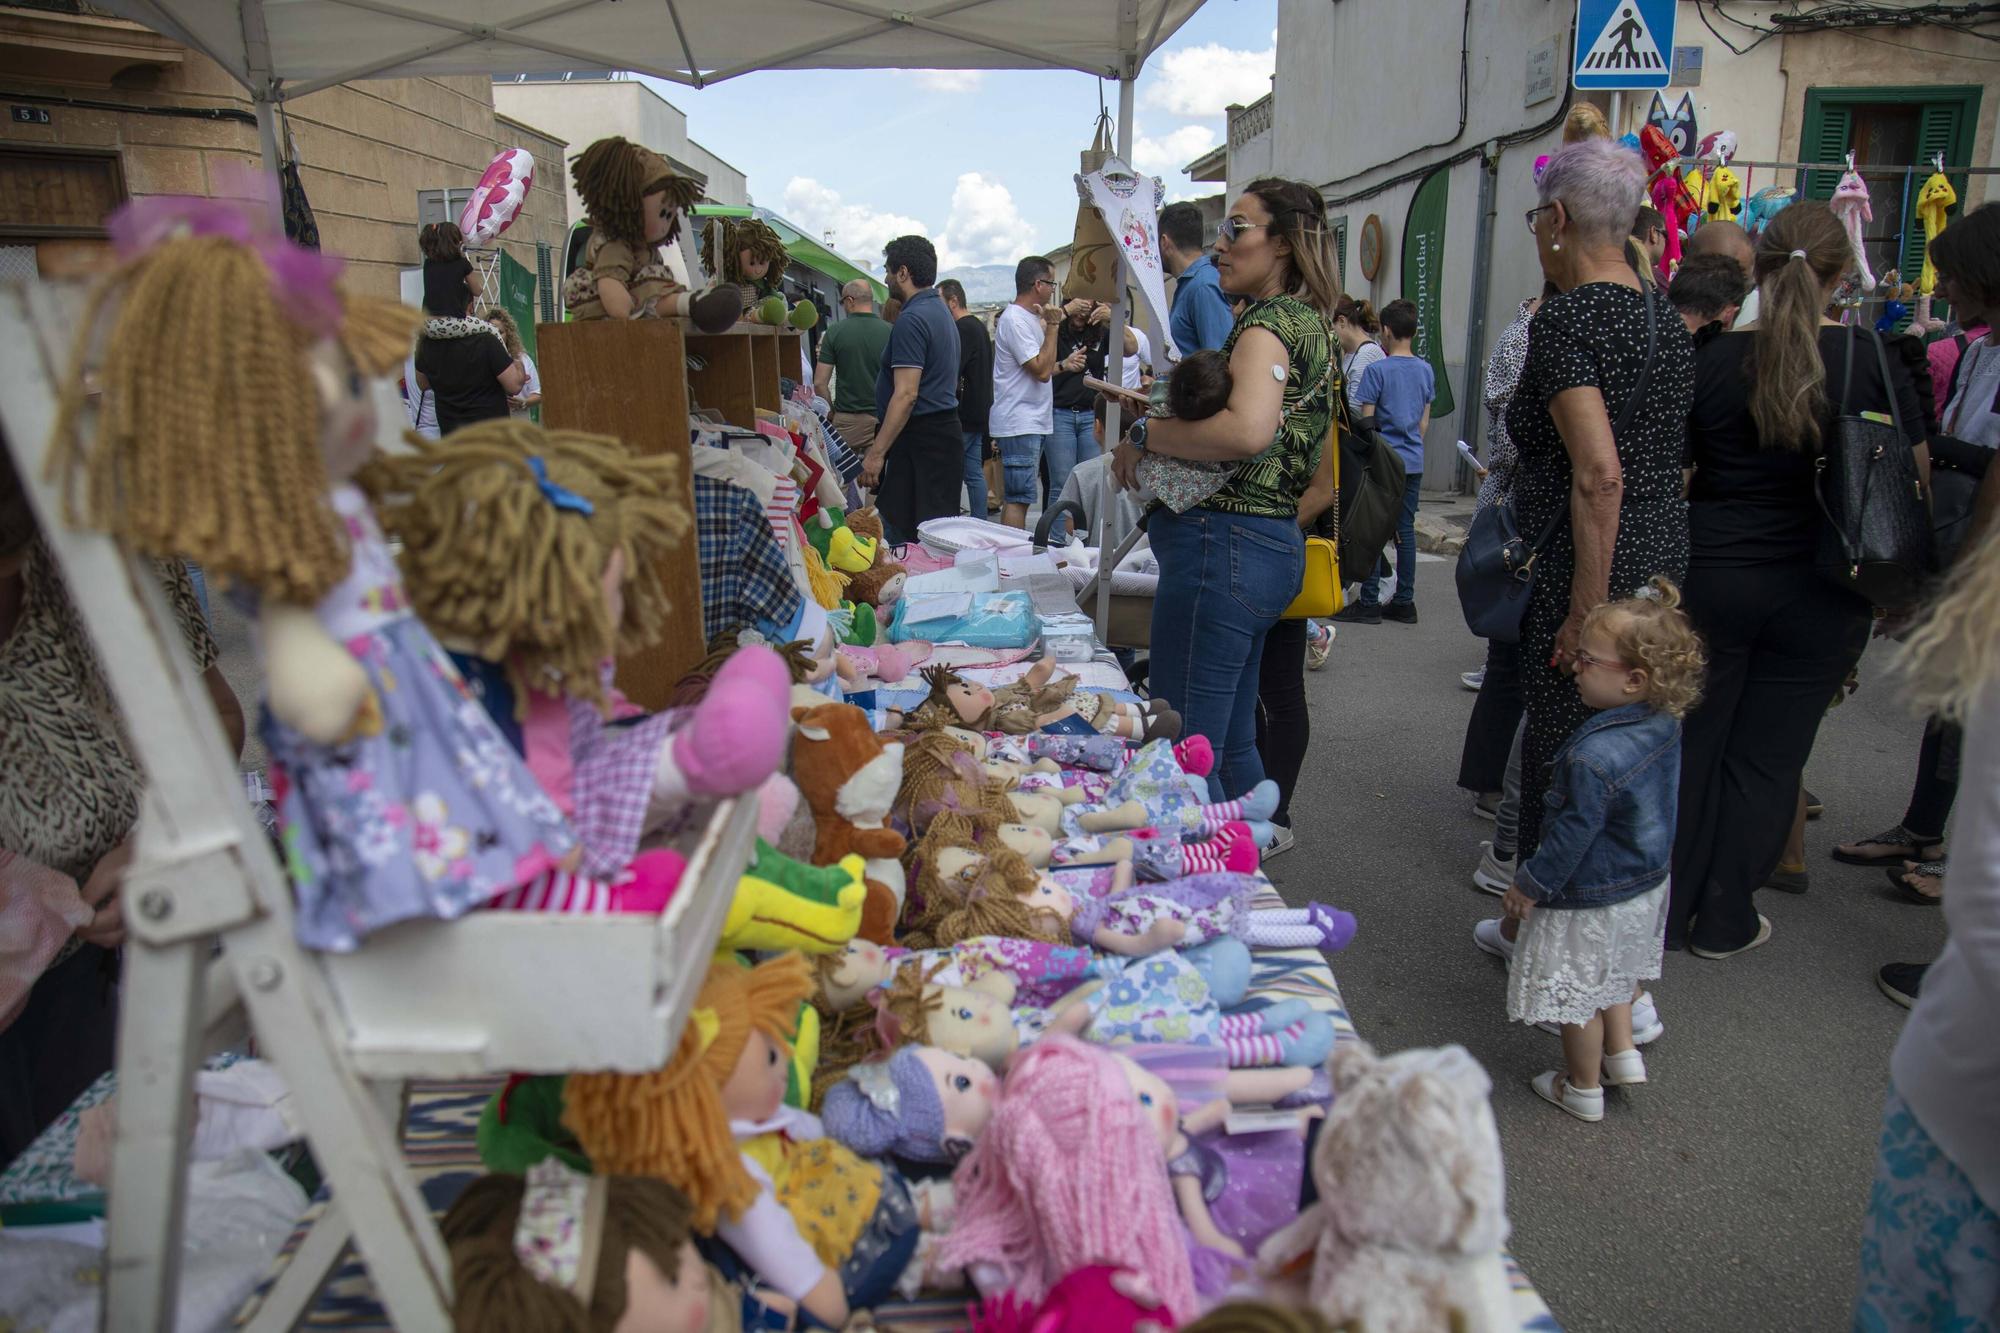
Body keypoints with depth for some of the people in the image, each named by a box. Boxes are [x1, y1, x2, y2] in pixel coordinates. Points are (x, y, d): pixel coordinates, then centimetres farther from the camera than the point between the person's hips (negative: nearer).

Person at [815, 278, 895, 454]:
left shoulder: (835, 332, -3)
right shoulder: (890, 332, -1)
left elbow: (820, 383, -5)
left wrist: (831, 412, 9)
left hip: (847, 419, -1)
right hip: (882, 418, 1)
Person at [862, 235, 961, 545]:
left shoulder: (912, 319, -15)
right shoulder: (941, 311, 17)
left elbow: (906, 394, -22)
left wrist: (876, 452, -20)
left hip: (920, 437, -10)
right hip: (945, 429, 10)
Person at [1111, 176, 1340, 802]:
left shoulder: (1268, 322, -12)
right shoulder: (1309, 322, 18)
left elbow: (1248, 430, -32)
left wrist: (1145, 434, -18)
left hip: (1223, 544, -11)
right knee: (1231, 742, 20)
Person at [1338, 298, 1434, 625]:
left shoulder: (1377, 370, -11)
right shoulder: (1426, 370, 7)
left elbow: (1366, 421, -8)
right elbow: (1425, 422, 13)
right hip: (1414, 462, 6)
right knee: (1406, 530, 9)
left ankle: (1369, 603, 0)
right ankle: (1404, 602, 13)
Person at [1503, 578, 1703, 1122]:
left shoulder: (1594, 756, -35)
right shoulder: (1665, 724, -10)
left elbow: (1574, 833, -27)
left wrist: (1530, 884, -13)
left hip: (1591, 896, -8)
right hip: (1645, 882, 8)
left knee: (1578, 992, 13)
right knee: (1612, 972, 31)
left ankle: (1582, 1090, 30)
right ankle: (1622, 1051, 39)